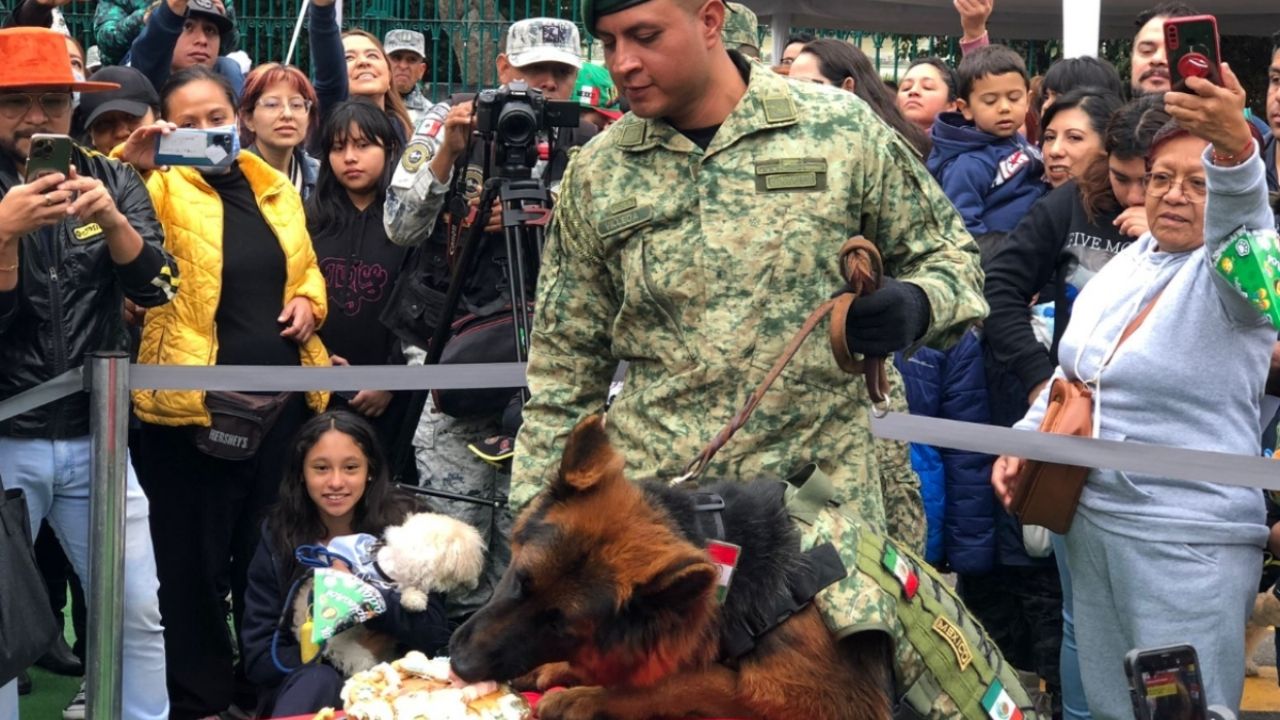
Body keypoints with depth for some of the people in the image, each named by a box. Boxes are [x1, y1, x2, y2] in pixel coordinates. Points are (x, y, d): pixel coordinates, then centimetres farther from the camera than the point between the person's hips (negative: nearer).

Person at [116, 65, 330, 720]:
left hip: (283, 394, 5)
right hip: (194, 403, -5)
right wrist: (128, 164, -36)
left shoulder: (275, 190, 11)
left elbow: (306, 268, 23)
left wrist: (309, 301, 3)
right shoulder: (163, 187, -3)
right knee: (198, 561, 2)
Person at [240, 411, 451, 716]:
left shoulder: (403, 525, -4)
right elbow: (259, 658, -3)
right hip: (303, 691, 1)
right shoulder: (278, 536, -1)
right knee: (317, 679, -33)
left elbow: (434, 636, -12)